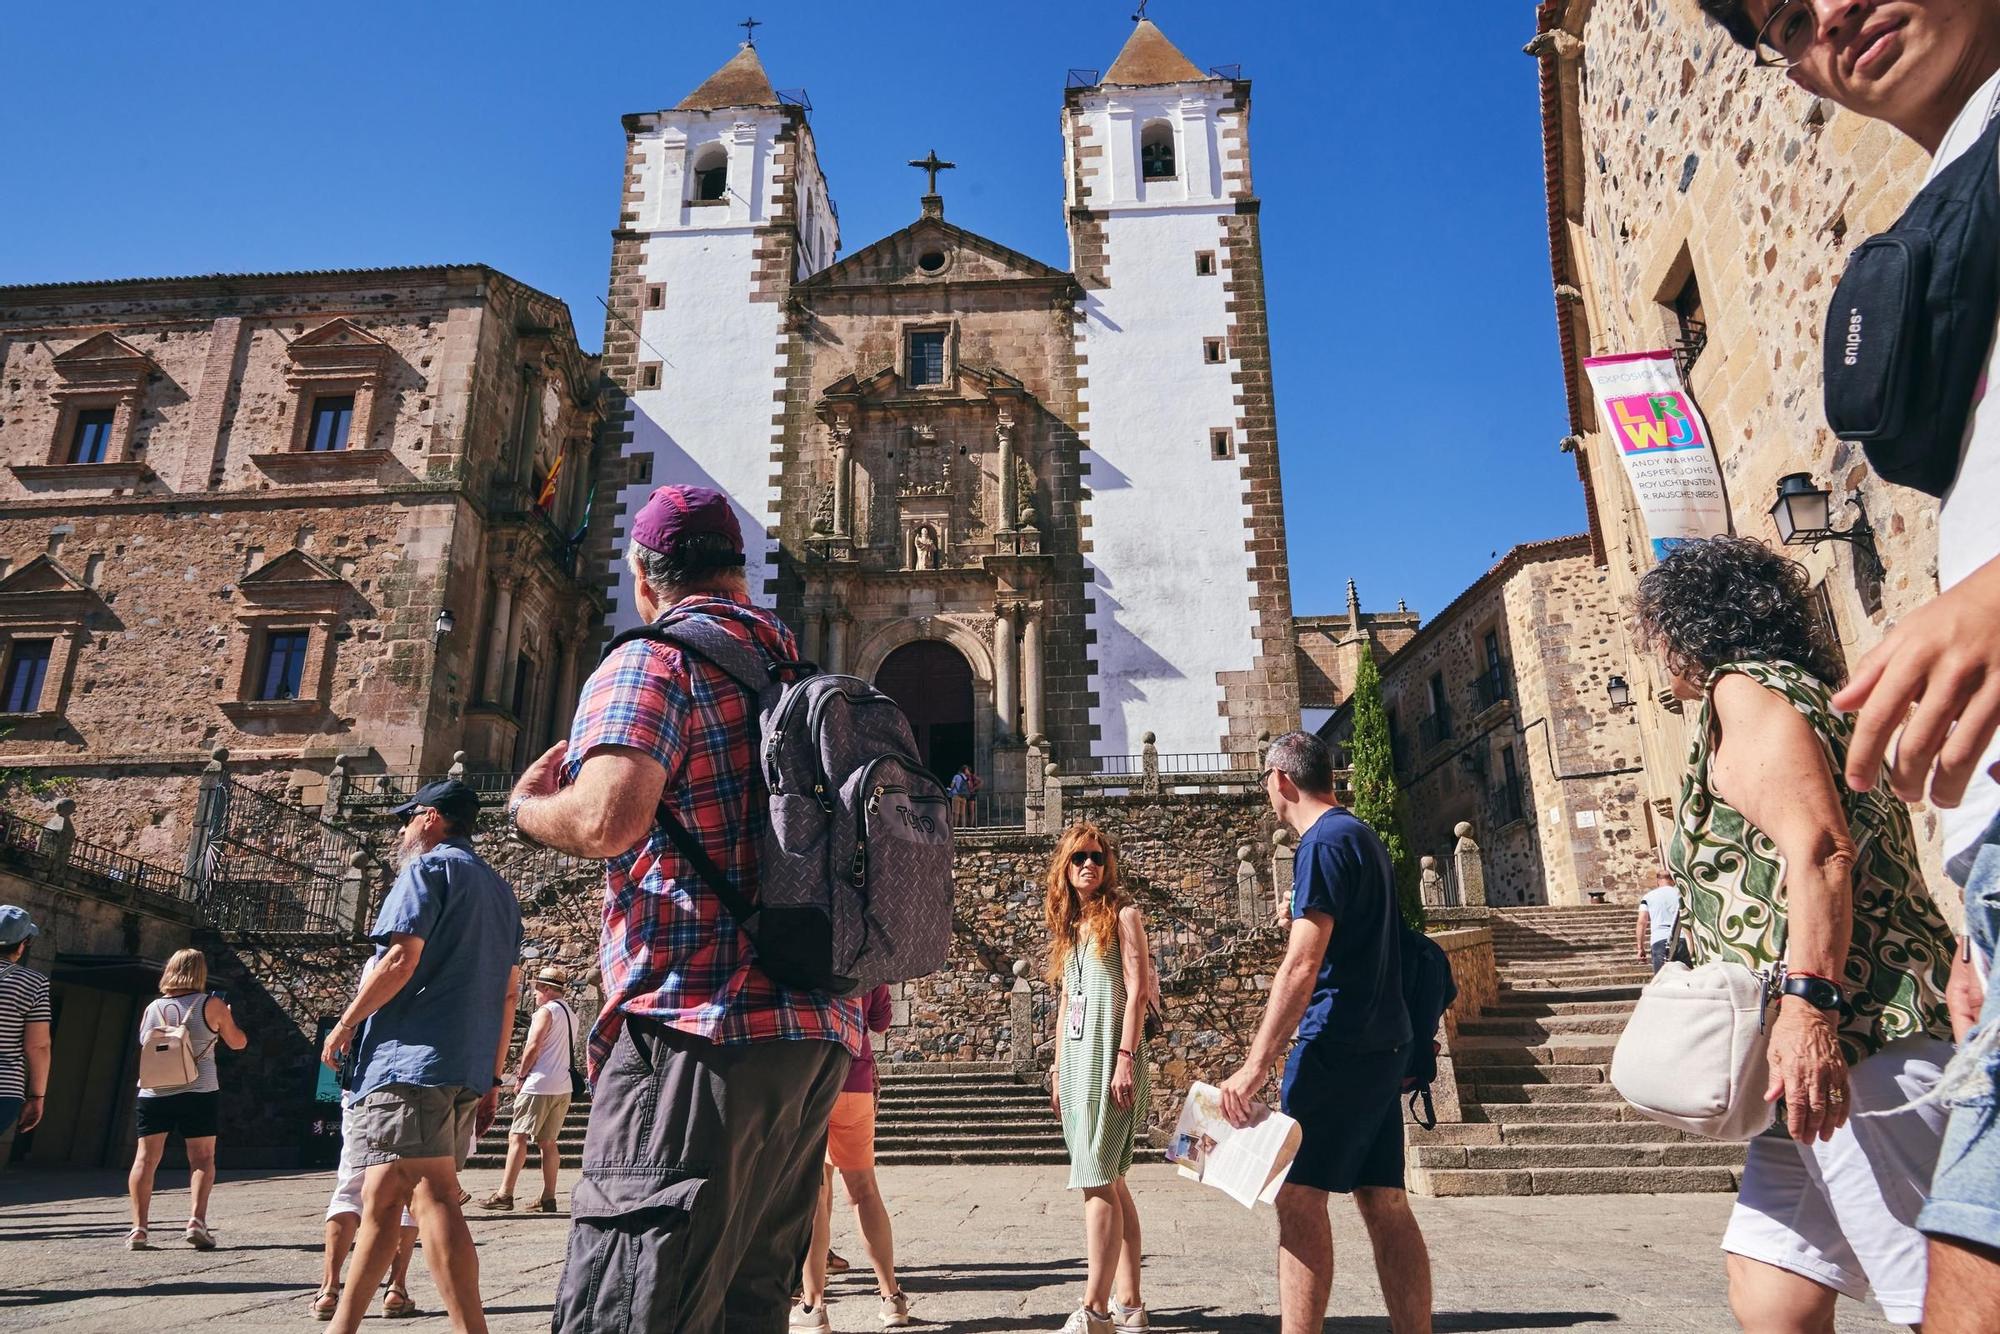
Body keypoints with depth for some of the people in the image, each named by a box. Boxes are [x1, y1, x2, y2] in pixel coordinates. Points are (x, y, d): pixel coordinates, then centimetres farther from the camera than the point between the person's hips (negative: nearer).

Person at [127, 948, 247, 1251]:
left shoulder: (152, 1008, 7)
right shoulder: (211, 1005, -1)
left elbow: (144, 1043, 21)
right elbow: (238, 1043, 9)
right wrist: (228, 1020, 27)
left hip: (153, 1092, 3)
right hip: (198, 1091, -3)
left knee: (146, 1158, 9)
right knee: (202, 1159, 3)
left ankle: (139, 1227, 4)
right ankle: (197, 1220, -11)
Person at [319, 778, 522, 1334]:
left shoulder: (428, 869, -1)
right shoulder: (500, 890, 22)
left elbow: (401, 959, -14)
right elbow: (509, 991, 19)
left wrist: (345, 1024, -2)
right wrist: (494, 1076, 21)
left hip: (412, 1056, -8)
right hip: (469, 1070, 8)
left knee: (430, 1196, -11)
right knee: (381, 1199, 14)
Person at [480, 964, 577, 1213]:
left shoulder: (546, 1011, -7)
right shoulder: (569, 1014, 19)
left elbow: (533, 1047, -14)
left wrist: (521, 1076, -2)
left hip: (539, 1085, -8)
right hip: (562, 1087, 8)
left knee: (517, 1137, -5)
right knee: (548, 1142, 10)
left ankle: (505, 1194, -8)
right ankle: (548, 1199, 8)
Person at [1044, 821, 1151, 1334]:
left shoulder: (1123, 915, -1)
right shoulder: (1068, 925, 17)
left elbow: (1137, 992, -10)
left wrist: (1126, 1059, -18)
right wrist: (1058, 1066, 15)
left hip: (1109, 1056, -7)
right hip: (1076, 1059, 7)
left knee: (1098, 1180, -11)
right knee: (1110, 1181, 9)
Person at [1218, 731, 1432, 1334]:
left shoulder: (1323, 843, -13)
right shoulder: (1363, 837, 17)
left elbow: (1301, 965, -21)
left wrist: (1255, 1066, -22)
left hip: (1339, 1045, -10)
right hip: (1382, 1042, 10)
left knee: (1298, 1196, -7)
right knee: (1384, 1202, 9)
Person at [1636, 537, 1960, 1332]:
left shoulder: (1744, 688, -4)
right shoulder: (1793, 692, 25)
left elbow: (1820, 849, -18)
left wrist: (1808, 1002, -25)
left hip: (1855, 1037, -10)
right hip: (1838, 1046, 10)